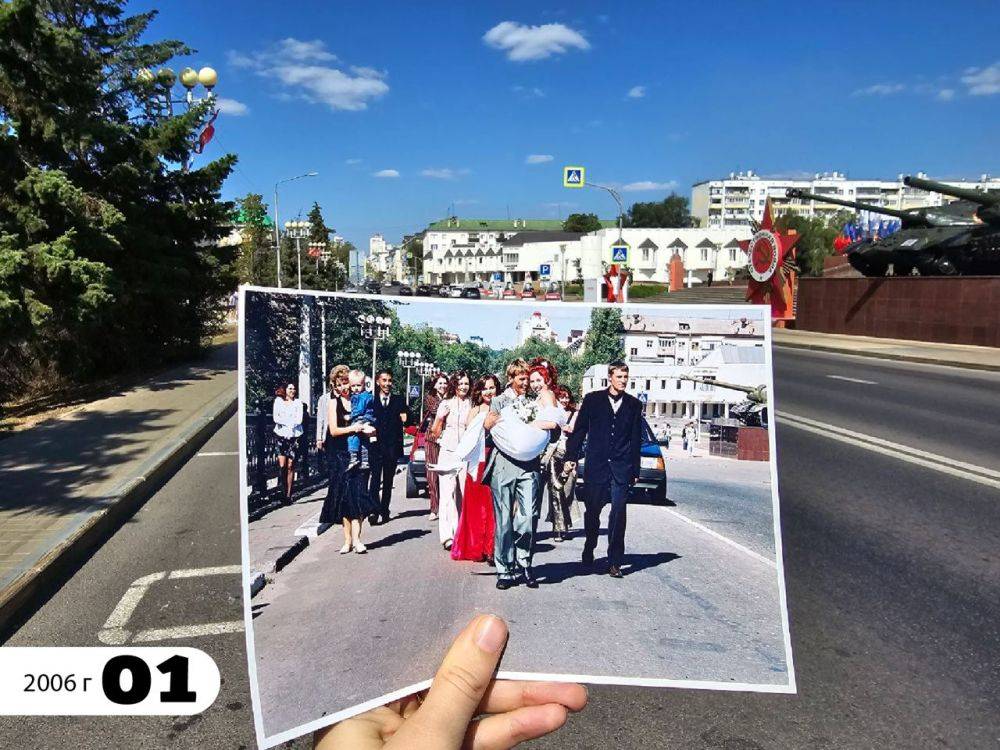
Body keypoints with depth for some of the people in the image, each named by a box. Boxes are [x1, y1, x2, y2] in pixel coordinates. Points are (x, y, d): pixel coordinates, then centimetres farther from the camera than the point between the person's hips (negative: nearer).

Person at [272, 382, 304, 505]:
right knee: (282, 466, -13)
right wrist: (291, 422, -8)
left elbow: (299, 420, -2)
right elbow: (275, 418, -1)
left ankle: (288, 494, 3)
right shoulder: (278, 401, 10)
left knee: (290, 466, 0)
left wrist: (284, 420, -7)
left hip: (295, 436, 0)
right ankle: (281, 490, -5)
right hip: (282, 435, 0)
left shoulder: (298, 403, 9)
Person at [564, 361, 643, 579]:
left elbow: (636, 440, 10)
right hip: (596, 464, 0)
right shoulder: (592, 399, 4)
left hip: (621, 467, 0)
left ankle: (614, 561, 1)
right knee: (592, 510, 8)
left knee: (618, 513, -5)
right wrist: (571, 456, 0)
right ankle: (589, 549, 31)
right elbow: (579, 430, 6)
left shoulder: (634, 405, 8)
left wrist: (635, 470, 8)